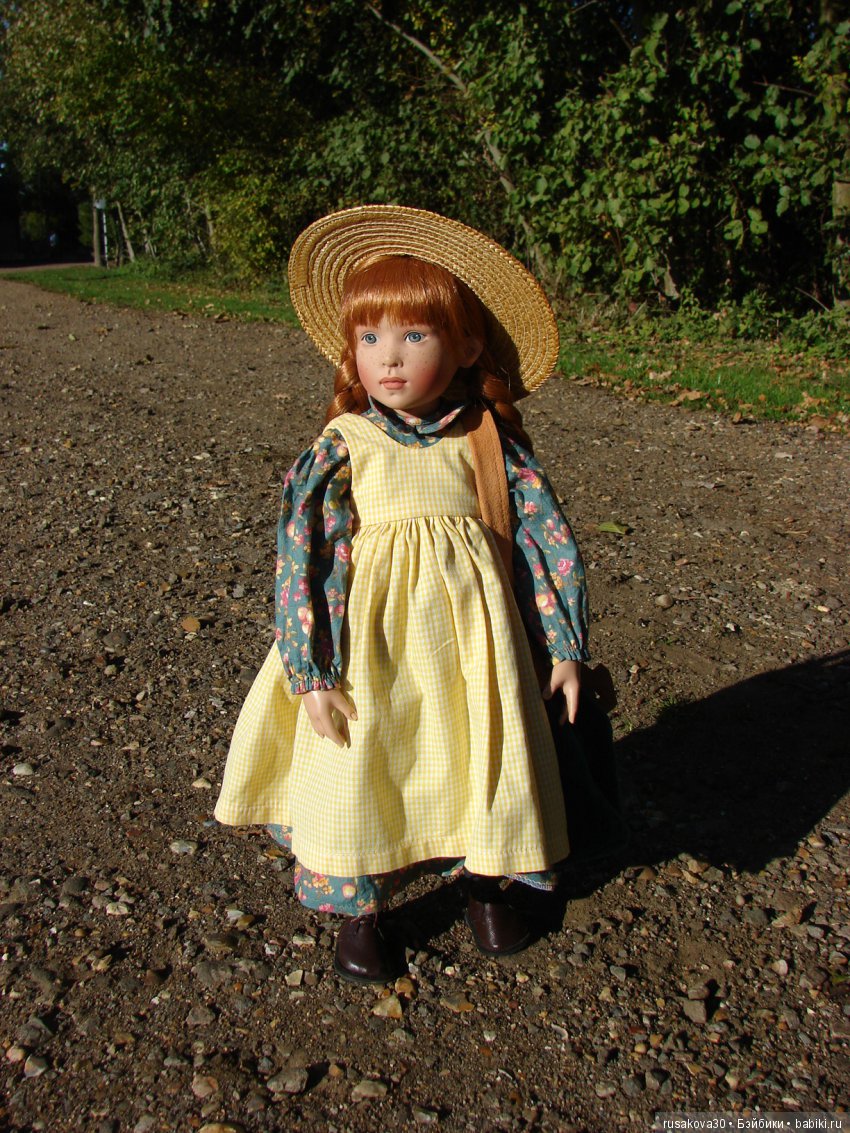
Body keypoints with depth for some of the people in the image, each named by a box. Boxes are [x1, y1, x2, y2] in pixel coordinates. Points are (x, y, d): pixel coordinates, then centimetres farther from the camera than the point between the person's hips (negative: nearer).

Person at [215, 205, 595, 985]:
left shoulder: (490, 447, -4)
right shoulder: (342, 450, -7)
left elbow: (547, 538, 1)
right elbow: (302, 560, -8)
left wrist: (565, 646, 1)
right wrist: (310, 671, -12)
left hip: (470, 641, 1)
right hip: (372, 649, -1)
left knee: (483, 763, 14)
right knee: (358, 774, 7)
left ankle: (487, 885, 44)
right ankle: (362, 912, 34)